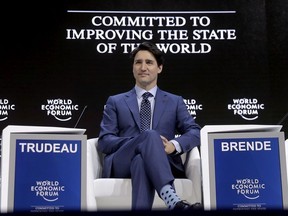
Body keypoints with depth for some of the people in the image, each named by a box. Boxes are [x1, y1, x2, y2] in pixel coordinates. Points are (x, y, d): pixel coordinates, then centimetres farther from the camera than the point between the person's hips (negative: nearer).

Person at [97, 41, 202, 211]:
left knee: (141, 161, -38)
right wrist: (147, 138, -11)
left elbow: (195, 132, 10)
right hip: (122, 165, 0)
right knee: (150, 136, -35)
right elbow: (104, 141, 6)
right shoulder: (115, 102, 18)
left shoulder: (175, 101, 22)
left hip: (163, 163, 0)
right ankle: (171, 199, -53)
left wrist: (174, 145, -15)